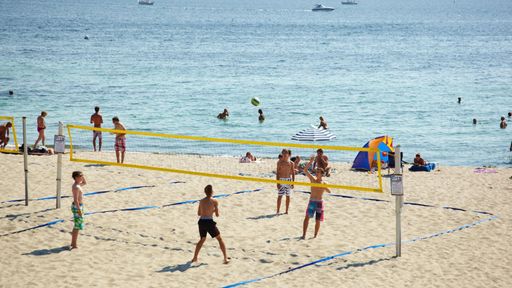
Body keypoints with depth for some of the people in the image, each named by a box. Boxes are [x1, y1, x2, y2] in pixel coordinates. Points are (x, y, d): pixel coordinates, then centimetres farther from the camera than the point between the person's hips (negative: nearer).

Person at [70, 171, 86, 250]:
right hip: (77, 207, -11)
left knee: (76, 226, 19)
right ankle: (74, 245, -2)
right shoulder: (76, 187, -20)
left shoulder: (77, 185, 9)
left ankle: (73, 243, 27)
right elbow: (76, 199, -24)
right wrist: (79, 210, -24)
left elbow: (85, 183, 30)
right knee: (77, 226, -5)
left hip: (79, 206, 11)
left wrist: (83, 176, 13)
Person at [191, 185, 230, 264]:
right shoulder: (214, 201, -6)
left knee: (202, 239, 27)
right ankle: (226, 258, 7)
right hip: (209, 222, -5)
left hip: (201, 222, 5)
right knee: (219, 239, 11)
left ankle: (195, 258, 25)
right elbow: (217, 215, -4)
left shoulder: (201, 201, 9)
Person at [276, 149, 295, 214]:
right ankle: (278, 211, -2)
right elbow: (277, 172, -1)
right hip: (281, 180, -2)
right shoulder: (280, 162, -1)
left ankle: (287, 211, 14)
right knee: (280, 196, -4)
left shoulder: (291, 163, 3)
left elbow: (293, 173, 6)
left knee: (288, 196, 6)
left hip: (288, 180, 2)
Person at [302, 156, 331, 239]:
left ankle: (315, 236, 17)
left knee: (318, 220, 4)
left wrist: (324, 187, -30)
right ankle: (304, 235, -14)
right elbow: (305, 170, -8)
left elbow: (329, 191, -14)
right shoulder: (313, 179, 2)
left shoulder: (324, 183, 1)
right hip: (312, 201, 0)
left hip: (319, 202, 0)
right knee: (307, 217, -12)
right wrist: (310, 162, -16)